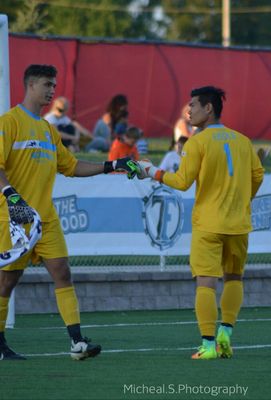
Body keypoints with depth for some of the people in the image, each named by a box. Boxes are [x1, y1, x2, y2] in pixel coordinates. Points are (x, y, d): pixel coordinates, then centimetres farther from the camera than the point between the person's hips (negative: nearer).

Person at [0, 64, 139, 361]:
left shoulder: (48, 129, 18)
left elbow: (71, 167, 25)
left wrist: (111, 166, 19)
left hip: (46, 217, 7)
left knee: (62, 272, -5)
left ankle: (77, 342, -10)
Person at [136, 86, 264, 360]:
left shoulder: (197, 143, -7)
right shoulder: (242, 140, 7)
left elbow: (182, 182, -8)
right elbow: (257, 175, 9)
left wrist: (154, 173, 6)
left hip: (207, 223, -4)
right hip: (238, 223, 4)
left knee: (206, 283, -4)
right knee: (233, 277, 19)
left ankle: (208, 344, -11)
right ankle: (225, 333, 7)